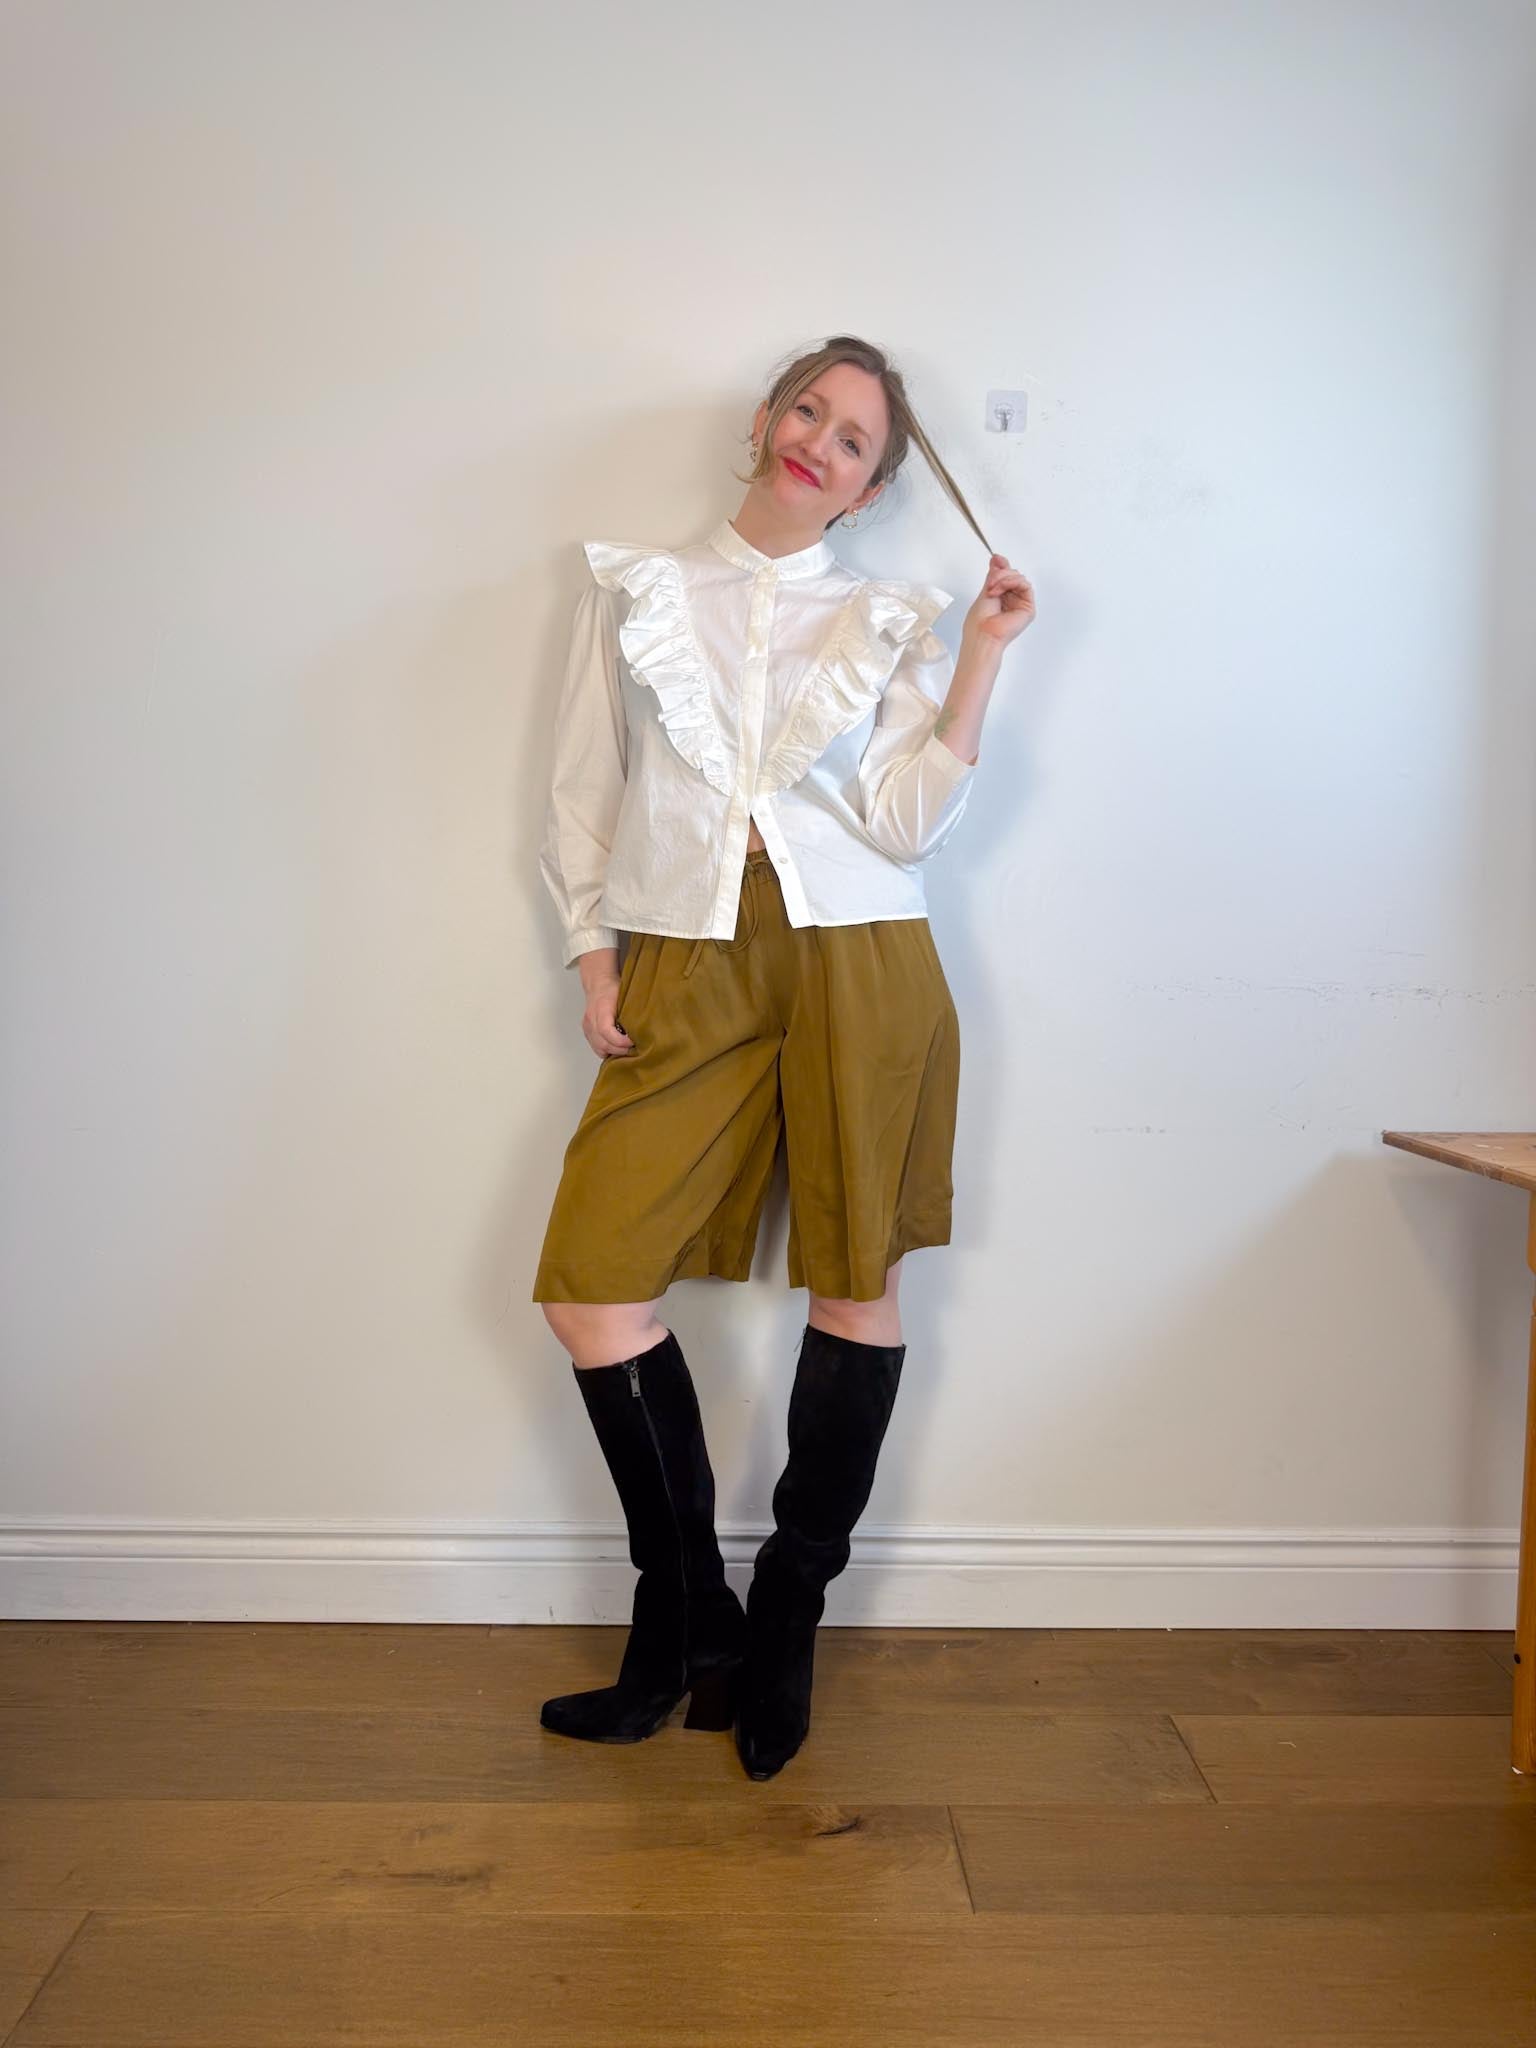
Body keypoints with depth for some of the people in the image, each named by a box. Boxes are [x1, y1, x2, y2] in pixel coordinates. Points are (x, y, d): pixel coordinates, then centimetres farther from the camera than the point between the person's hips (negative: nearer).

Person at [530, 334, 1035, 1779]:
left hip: (858, 961, 0)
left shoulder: (888, 622, 11)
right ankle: (688, 1629, 10)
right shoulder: (634, 589, 13)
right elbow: (582, 789, 13)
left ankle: (777, 1633, 19)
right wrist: (589, 954, 5)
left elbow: (906, 821, -1)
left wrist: (981, 652, -5)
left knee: (854, 1287, 2)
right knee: (592, 1290, -7)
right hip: (688, 971, 1)